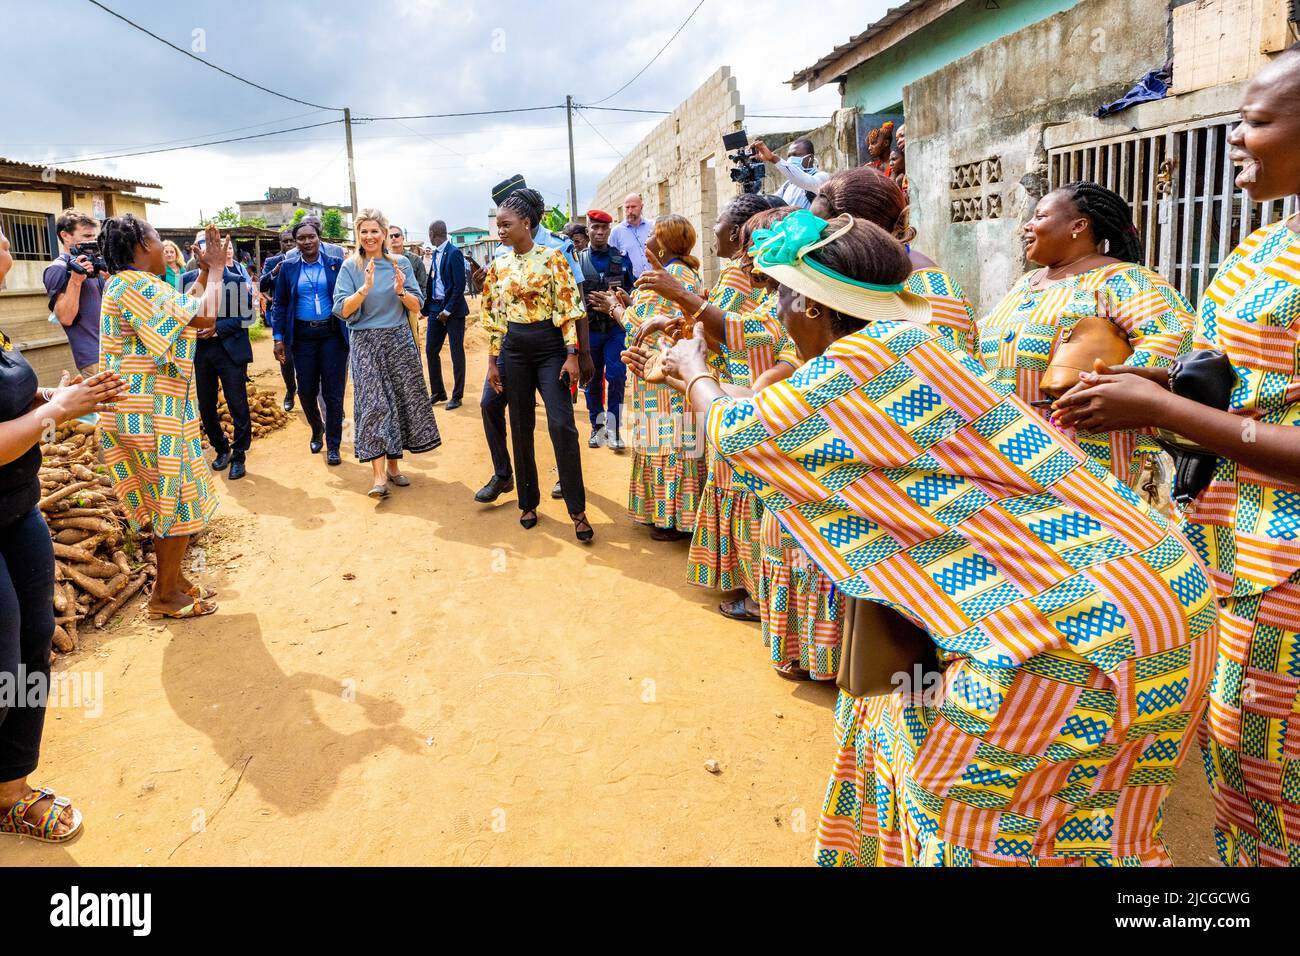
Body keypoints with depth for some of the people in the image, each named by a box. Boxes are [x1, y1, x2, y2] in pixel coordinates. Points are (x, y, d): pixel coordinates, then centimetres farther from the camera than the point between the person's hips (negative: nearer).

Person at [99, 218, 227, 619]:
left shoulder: (125, 284, 14)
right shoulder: (139, 285, -19)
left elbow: (187, 307, 18)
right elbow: (205, 317, -22)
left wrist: (206, 271, 13)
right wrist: (215, 270, -9)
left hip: (143, 409, 10)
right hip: (153, 413, -10)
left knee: (164, 500, 18)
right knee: (179, 501, -1)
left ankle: (174, 579, 29)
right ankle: (165, 596, 9)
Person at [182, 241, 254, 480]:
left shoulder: (237, 279, -2)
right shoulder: (188, 279, 7)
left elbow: (245, 315, -6)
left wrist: (217, 328, -15)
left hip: (230, 349, -3)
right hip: (199, 349, 4)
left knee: (238, 405, -2)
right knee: (205, 406, 10)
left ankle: (238, 456, 12)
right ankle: (221, 449, 30)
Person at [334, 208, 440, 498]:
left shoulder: (400, 263, 5)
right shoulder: (350, 267, 0)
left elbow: (416, 306, 4)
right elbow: (343, 310, -8)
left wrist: (401, 291, -16)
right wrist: (365, 288, -22)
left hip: (399, 339, 3)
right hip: (366, 342, -3)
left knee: (401, 400, 5)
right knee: (373, 403, -9)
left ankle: (393, 465, 19)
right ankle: (379, 475, -11)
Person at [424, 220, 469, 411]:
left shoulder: (454, 253, -12)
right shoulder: (435, 254, 11)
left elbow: (460, 285, -16)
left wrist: (448, 311, -15)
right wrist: (427, 305, 8)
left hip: (453, 309, -8)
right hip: (435, 307, 8)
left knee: (456, 353, 1)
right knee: (431, 350, 8)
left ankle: (457, 396, 10)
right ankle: (438, 392, 20)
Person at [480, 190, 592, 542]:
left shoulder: (552, 258, -4)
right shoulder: (498, 266, 8)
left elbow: (569, 308, -7)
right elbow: (492, 316, 11)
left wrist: (572, 355, -13)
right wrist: (492, 361, 7)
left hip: (550, 346, -4)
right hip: (514, 350, 4)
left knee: (562, 426, -11)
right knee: (521, 428, 8)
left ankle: (577, 510, -3)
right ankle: (528, 502, 22)